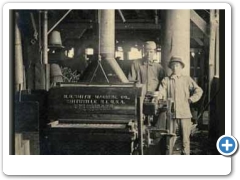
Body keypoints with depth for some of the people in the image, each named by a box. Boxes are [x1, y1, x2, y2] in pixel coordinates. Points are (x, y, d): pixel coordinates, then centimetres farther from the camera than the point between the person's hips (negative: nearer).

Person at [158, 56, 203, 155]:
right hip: (171, 113, 0)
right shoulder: (166, 80, 10)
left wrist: (190, 100, -2)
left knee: (185, 138, 1)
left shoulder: (187, 79, 9)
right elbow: (161, 93, 0)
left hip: (184, 114, 0)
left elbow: (198, 91, 8)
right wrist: (159, 97, -20)